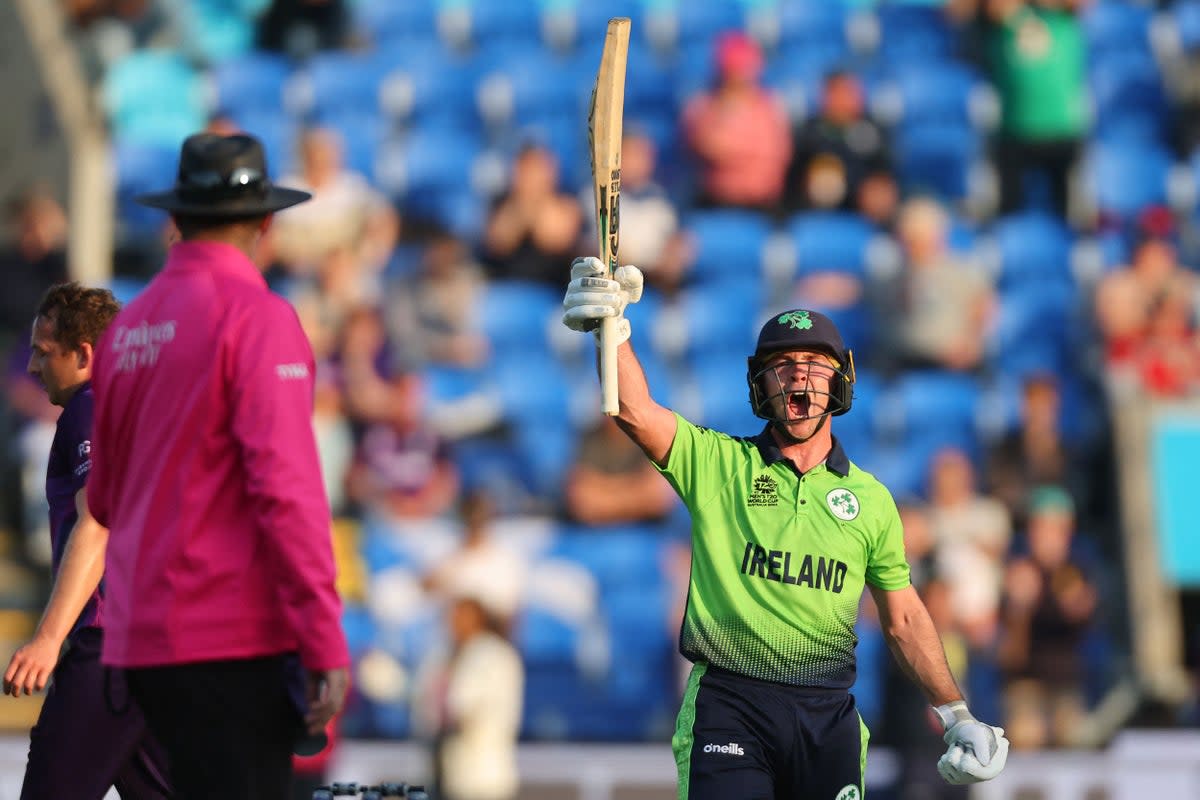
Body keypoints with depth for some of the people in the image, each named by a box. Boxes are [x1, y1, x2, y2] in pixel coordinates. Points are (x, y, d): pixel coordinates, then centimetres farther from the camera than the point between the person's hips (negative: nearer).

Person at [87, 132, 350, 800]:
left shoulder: (126, 327, 13)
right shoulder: (258, 317, -10)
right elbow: (285, 486, -17)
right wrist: (327, 644, -17)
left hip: (141, 638, 8)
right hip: (234, 638, -8)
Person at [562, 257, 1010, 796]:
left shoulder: (870, 499, 12)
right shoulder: (717, 462, 4)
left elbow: (904, 619, 18)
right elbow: (636, 412, -13)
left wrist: (956, 716, 13)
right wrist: (614, 329, -31)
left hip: (826, 712, 3)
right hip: (729, 705, -3)